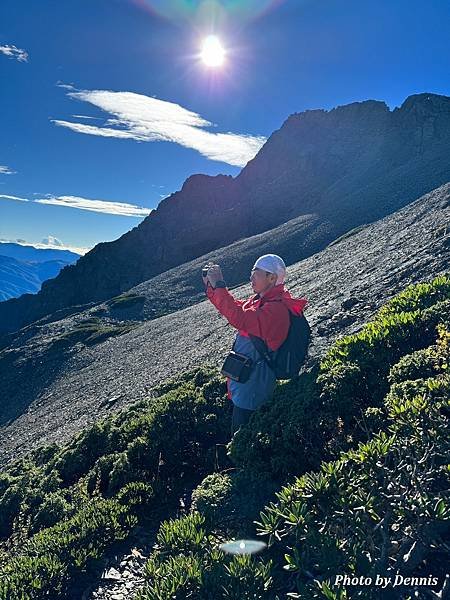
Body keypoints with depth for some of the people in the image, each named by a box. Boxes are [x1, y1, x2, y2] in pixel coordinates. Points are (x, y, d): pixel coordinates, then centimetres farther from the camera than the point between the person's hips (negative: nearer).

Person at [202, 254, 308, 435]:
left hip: (252, 387, -10)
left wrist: (219, 285, -31)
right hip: (243, 382, 10)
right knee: (239, 434, 24)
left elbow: (239, 318, -36)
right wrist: (210, 285, 7)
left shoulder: (277, 309, -25)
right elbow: (235, 307, 18)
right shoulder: (260, 301, 8)